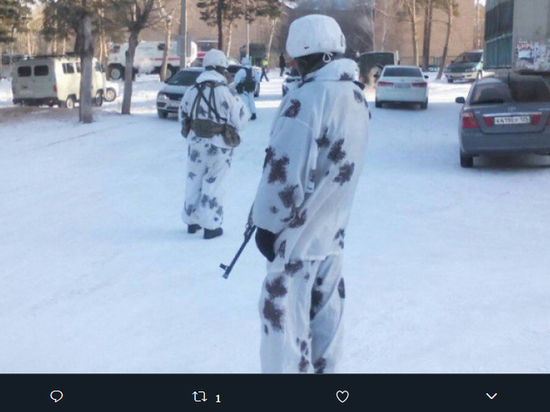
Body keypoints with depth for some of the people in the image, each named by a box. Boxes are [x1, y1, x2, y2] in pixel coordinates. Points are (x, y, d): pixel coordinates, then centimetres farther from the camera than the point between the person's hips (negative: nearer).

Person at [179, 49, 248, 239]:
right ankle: (211, 225, 7)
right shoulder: (225, 92, -16)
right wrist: (239, 104, 6)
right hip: (218, 145, -5)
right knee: (213, 183, 3)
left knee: (194, 180, 17)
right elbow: (239, 120, -12)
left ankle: (192, 220, 28)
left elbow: (183, 115, 11)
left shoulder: (192, 91, 1)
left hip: (195, 142, 5)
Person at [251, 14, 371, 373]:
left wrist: (267, 223, -10)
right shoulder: (358, 98, 5)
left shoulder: (306, 100, -22)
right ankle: (322, 367, 31)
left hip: (300, 231, -8)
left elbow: (285, 171, -22)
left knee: (284, 312, 1)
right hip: (333, 227, 8)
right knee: (325, 307, 18)